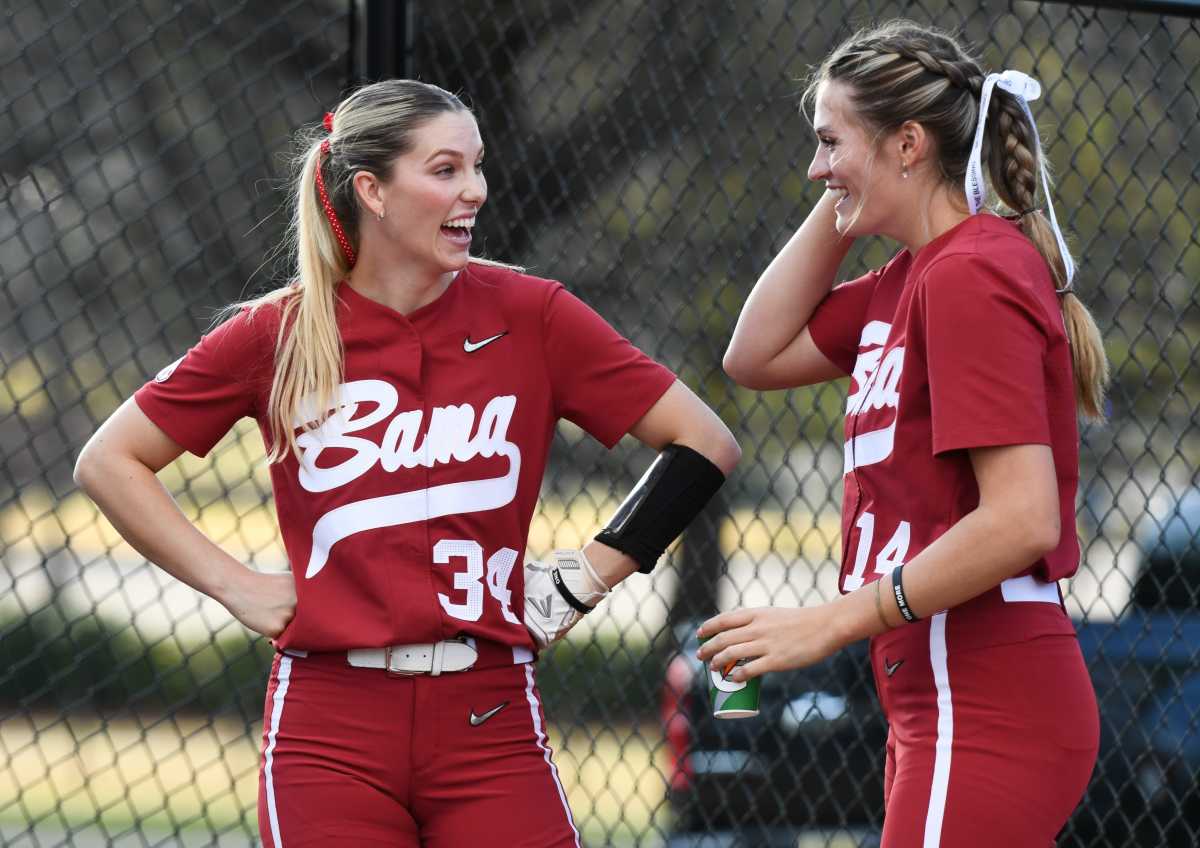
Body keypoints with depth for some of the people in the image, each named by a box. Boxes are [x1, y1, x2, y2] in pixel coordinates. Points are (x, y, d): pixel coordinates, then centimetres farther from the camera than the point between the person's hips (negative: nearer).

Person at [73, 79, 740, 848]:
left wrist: (586, 581, -1)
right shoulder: (277, 335, 1)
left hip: (490, 723, 0)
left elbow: (705, 444, 3)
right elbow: (109, 462, 9)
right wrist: (236, 586, 2)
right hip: (330, 734, 0)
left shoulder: (531, 315, 1)